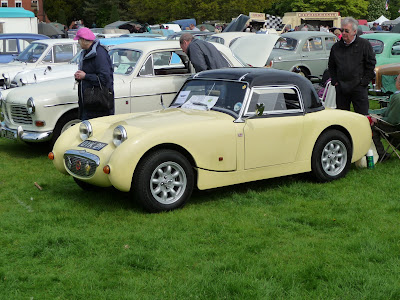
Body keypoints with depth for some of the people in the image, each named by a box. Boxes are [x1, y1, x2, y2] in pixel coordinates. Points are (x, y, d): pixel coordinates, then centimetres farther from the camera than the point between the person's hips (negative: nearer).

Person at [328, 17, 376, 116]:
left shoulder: (364, 44, -1)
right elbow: (331, 66, 20)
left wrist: (364, 81, -6)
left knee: (362, 115, -3)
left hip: (359, 87, -4)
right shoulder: (336, 46, 10)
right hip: (341, 88, 4)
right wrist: (335, 81, 8)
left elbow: (371, 64, -1)